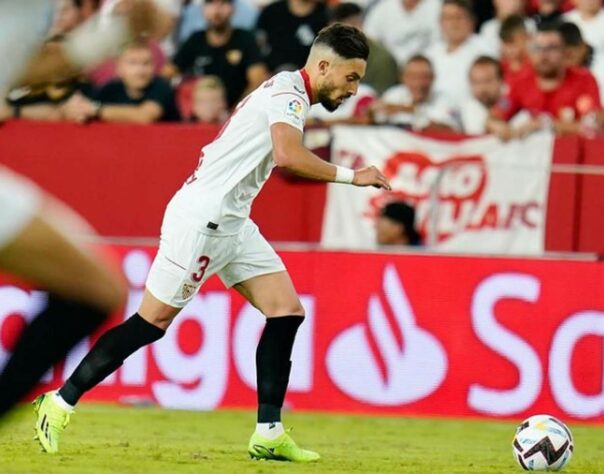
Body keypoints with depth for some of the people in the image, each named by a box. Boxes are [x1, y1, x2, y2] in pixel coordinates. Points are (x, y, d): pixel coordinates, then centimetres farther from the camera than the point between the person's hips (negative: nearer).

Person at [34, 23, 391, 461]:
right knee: (153, 321, -5)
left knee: (287, 311, 1)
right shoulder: (289, 92, -15)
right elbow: (287, 155, -32)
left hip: (231, 223, 10)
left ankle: (268, 435, 1)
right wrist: (351, 176, -27)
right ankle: (61, 402, 6)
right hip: (201, 218, -10)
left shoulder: (287, 92, 15)